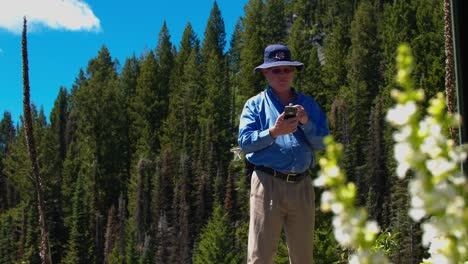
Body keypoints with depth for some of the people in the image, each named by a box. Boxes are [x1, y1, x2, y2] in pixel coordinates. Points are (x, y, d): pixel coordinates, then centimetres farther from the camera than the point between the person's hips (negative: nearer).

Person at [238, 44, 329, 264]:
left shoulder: (308, 105, 16)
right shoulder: (255, 105, 8)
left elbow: (323, 143, 6)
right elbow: (245, 142, -5)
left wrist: (306, 123, -10)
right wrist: (273, 132, -19)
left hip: (301, 186, 3)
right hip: (268, 184, -3)